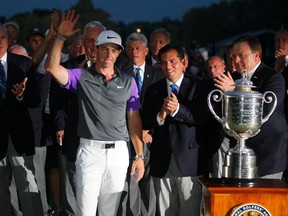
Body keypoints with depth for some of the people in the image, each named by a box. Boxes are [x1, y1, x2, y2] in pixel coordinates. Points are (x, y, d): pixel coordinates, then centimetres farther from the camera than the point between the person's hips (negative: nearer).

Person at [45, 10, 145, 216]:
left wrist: (140, 155, 5)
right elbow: (52, 67, -12)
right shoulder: (82, 77, 3)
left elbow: (134, 120, 9)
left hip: (119, 152, 3)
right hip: (90, 150, -2)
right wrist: (61, 37, -19)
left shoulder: (128, 82, 9)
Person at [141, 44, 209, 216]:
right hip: (162, 162, 3)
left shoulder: (197, 87, 2)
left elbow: (203, 119, -9)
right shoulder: (153, 90, 12)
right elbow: (144, 123, 5)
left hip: (188, 161, -3)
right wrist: (160, 116, -15)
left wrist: (178, 109, -19)